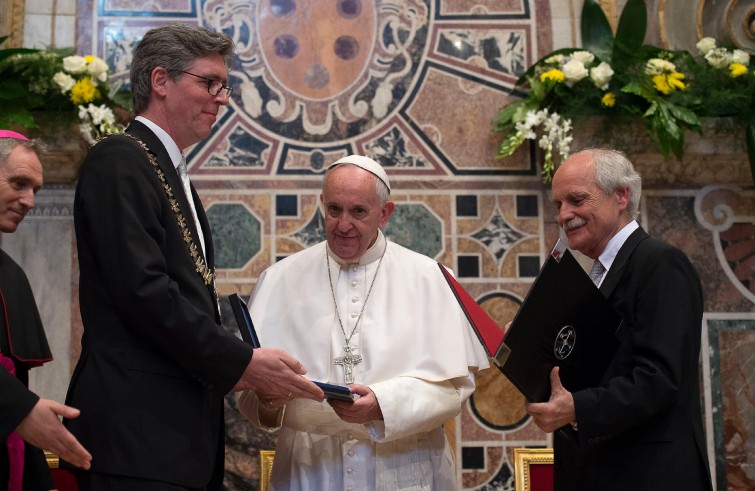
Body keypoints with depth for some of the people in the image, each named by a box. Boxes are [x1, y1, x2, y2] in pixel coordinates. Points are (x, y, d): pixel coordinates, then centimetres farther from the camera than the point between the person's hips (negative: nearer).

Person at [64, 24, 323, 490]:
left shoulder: (175, 178, 22)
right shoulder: (120, 160, -7)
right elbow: (143, 290, -18)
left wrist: (235, 369, 6)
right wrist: (240, 362, -14)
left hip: (179, 430, 9)